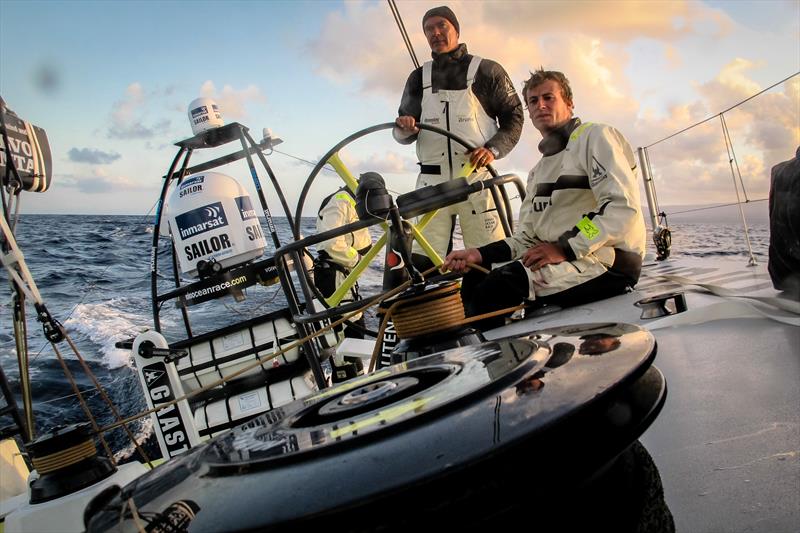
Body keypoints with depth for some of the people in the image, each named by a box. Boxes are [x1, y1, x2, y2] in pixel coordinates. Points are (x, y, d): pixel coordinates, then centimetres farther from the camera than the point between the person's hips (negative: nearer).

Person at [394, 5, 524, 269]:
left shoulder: (487, 71, 7)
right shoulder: (419, 78, 17)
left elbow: (514, 116, 6)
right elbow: (403, 134, 17)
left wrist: (493, 149, -13)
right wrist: (404, 129, -9)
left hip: (477, 180, -3)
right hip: (432, 182, 3)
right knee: (421, 263, -3)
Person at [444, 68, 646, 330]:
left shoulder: (595, 136, -1)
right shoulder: (538, 172, 24)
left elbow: (623, 207, -15)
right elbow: (527, 237, 15)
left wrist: (565, 248, -19)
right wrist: (481, 254, -2)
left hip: (608, 262, -9)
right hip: (558, 260, 9)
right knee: (473, 280, 3)